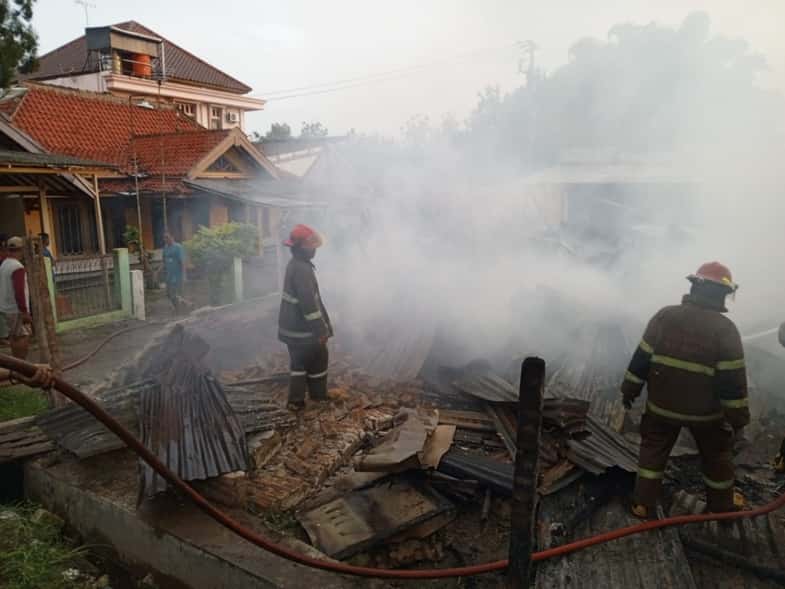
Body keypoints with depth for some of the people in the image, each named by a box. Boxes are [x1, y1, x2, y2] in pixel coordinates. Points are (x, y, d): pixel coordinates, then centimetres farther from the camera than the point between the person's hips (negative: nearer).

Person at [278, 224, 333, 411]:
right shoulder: (302, 269, -25)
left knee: (298, 363, 17)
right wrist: (321, 329, -24)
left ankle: (296, 401, 22)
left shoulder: (294, 264, 9)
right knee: (318, 361, 9)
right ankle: (319, 398, 24)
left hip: (292, 327, 9)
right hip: (304, 329, -9)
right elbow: (309, 302, -28)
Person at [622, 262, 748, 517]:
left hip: (662, 405, 2)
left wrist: (629, 391, 6)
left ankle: (643, 503, 23)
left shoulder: (664, 316, -9)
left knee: (653, 450, 17)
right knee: (717, 455, 23)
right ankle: (721, 503, 41)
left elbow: (641, 358, -6)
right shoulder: (725, 329, -16)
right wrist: (738, 418, -5)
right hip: (705, 410, -1)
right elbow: (733, 381, -15)